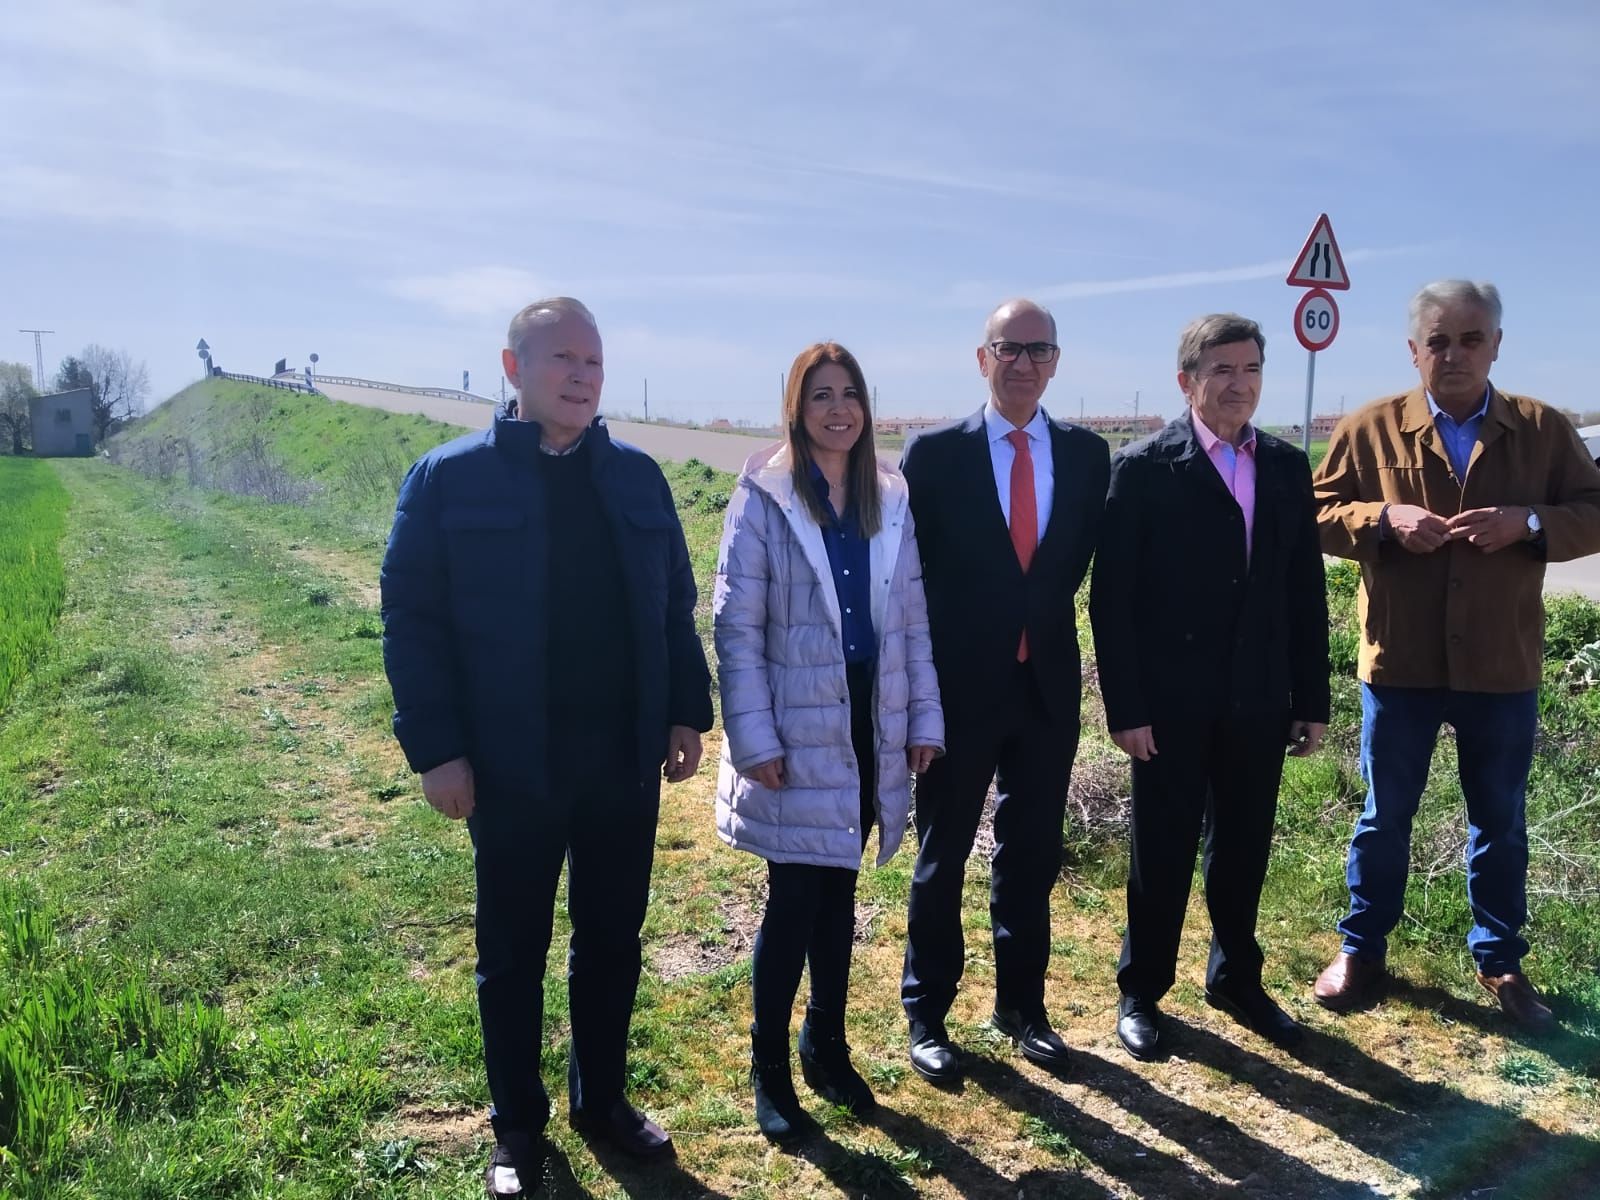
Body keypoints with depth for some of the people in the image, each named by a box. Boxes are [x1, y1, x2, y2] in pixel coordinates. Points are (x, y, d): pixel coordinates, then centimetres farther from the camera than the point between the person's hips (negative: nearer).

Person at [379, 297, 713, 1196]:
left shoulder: (638, 476, 6)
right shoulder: (449, 478, -6)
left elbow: (675, 604, 10)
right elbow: (412, 619, -7)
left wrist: (688, 710, 4)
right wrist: (436, 748, -11)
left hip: (625, 762, 4)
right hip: (510, 768, -3)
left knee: (613, 943, 16)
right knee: (513, 954, 12)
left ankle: (603, 1100, 36)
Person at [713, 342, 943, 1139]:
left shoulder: (890, 500, 7)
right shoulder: (763, 497, -8)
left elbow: (913, 617, 9)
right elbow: (735, 627, -10)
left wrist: (924, 717, 5)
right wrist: (753, 738, -15)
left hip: (868, 726, 4)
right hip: (797, 730, -4)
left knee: (839, 894, 15)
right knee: (795, 899, 1)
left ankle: (826, 1047, 32)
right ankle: (769, 1067, 20)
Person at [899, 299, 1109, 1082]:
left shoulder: (1087, 454, 3)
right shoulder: (935, 453, -7)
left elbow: (1083, 558, 12)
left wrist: (1043, 617, 3)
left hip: (1049, 683, 3)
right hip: (959, 686, -3)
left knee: (1033, 853, 14)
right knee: (943, 856, 9)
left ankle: (1021, 1003, 32)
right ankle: (926, 1013, 25)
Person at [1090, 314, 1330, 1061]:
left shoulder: (1288, 467, 7)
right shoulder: (1144, 467, -8)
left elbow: (1305, 592, 8)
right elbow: (1112, 597, -10)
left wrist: (1312, 699, 6)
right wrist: (1125, 708, -14)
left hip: (1259, 699, 4)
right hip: (1173, 702, -4)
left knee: (1244, 850, 16)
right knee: (1162, 852, 8)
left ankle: (1236, 979, 36)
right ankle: (1142, 990, 26)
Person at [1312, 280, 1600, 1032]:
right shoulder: (1370, 427, -1)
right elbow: (1316, 512, 0)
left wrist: (1529, 522, -17)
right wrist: (1384, 519, -18)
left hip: (1502, 667, 1)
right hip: (1399, 663, -1)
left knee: (1500, 821, 15)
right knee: (1386, 815, 12)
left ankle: (1499, 961, 33)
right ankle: (1361, 948, 29)